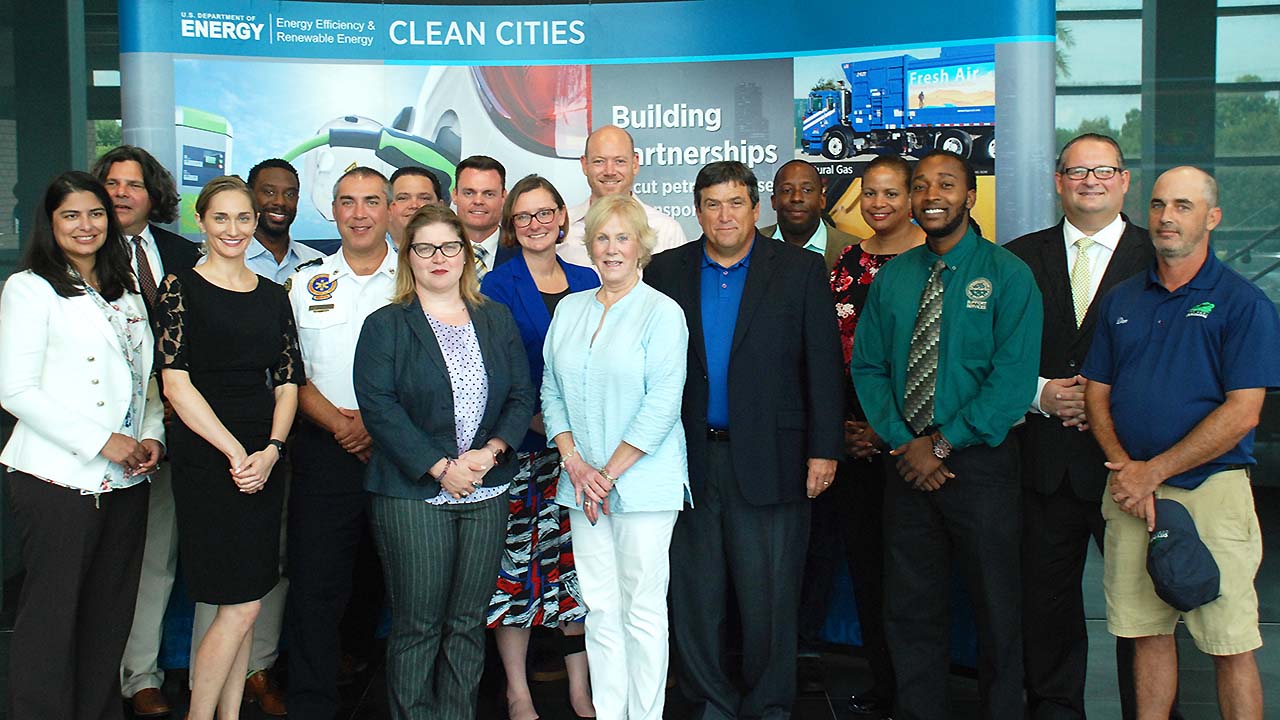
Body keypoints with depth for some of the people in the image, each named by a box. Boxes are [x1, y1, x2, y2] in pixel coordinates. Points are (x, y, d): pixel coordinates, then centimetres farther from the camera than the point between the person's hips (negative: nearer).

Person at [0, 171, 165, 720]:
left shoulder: (126, 292, 15)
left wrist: (152, 434, 1)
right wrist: (102, 441, -15)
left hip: (125, 479, 6)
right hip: (59, 480, -6)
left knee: (110, 616, 10)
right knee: (52, 616, 1)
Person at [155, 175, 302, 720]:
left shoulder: (272, 295, 13)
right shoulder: (181, 287, -1)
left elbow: (287, 383, 9)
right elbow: (176, 383, -9)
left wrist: (271, 450, -8)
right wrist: (235, 453, -13)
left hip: (262, 457, 5)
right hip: (205, 454, -5)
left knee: (242, 604, 8)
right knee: (241, 606, -7)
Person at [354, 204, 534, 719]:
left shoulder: (497, 320, 12)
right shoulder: (385, 325, 1)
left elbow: (521, 396, 7)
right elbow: (378, 406, -9)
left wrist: (490, 451, -11)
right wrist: (440, 468, -15)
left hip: (486, 492, 3)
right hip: (412, 493, -3)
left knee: (468, 622, 8)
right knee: (417, 624, 0)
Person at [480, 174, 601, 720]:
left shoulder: (587, 282, 10)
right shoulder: (498, 286, -2)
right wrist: (545, 425, -15)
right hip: (520, 446, -4)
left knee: (578, 562, 8)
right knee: (516, 560, 2)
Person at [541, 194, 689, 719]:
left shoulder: (662, 313, -5)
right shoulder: (569, 309, 11)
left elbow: (661, 405, -11)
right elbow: (552, 391, 11)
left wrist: (609, 473, -11)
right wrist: (574, 462, -3)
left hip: (643, 482, -4)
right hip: (582, 483, 5)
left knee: (642, 610, 1)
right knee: (599, 608, 9)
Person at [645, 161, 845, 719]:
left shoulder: (800, 270, 2)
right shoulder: (666, 271, 7)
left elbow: (823, 365, 0)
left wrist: (824, 449, -5)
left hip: (768, 459, -2)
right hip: (689, 460, 2)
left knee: (769, 599, 6)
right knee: (694, 598, 10)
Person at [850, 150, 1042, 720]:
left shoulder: (1007, 276, -5)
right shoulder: (891, 278, 8)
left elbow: (1014, 379, -13)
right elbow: (867, 367, 6)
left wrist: (942, 444, -16)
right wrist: (902, 441, -8)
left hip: (980, 464, -3)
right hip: (907, 464, 4)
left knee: (996, 608, 9)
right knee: (910, 607, 11)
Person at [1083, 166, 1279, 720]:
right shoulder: (1121, 299, 12)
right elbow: (1097, 394, 11)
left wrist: (1153, 472, -12)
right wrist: (1123, 467, -6)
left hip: (1211, 490, -4)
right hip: (1130, 493, 4)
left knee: (1230, 646, -1)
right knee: (1147, 631, 10)